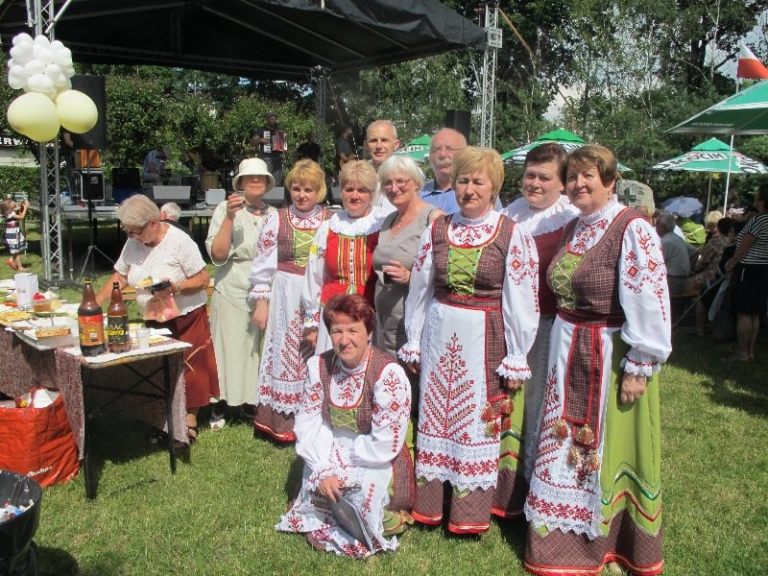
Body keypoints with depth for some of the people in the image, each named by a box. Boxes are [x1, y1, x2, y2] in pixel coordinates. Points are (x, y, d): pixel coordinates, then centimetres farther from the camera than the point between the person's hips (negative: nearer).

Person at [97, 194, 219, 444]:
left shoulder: (180, 241, -16)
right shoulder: (133, 243, 3)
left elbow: (203, 279, -15)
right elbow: (119, 277, 8)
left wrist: (176, 287, -30)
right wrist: (96, 302, -3)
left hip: (185, 318, -6)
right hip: (153, 320, 6)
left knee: (186, 370, -1)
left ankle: (190, 421, 9)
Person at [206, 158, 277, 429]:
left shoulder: (273, 214, 7)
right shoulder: (226, 209, -5)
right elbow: (217, 254, -14)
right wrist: (230, 217, -21)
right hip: (233, 293, -4)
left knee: (259, 347, 10)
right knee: (229, 347, 2)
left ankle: (250, 402, 26)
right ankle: (220, 405, 18)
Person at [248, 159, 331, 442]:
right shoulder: (276, 219, 2)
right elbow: (263, 264, 2)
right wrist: (261, 301, -2)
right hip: (286, 298, 0)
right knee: (285, 356, 5)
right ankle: (283, 421, 16)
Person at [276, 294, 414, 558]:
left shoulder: (388, 373, -23)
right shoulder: (319, 366, -5)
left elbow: (385, 445, -22)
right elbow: (307, 422, -5)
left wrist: (337, 457, -15)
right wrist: (323, 471, -17)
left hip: (378, 465, -4)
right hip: (330, 459, 5)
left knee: (364, 487, -31)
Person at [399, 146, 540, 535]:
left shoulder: (513, 235, -6)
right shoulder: (437, 231, 5)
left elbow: (520, 300, -6)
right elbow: (419, 289, 9)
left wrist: (516, 359, -7)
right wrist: (413, 343, 10)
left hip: (484, 338, -3)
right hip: (440, 333, 4)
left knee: (479, 420, 7)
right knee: (435, 414, 12)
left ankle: (471, 511, 24)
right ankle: (429, 502, 28)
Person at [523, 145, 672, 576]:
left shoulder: (633, 229, -16)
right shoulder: (574, 228, 9)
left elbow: (649, 303, -20)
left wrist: (640, 367, -20)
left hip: (611, 354, -7)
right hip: (569, 352, 7)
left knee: (608, 449, 7)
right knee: (567, 444, 15)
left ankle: (611, 541, 29)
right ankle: (565, 537, 33)